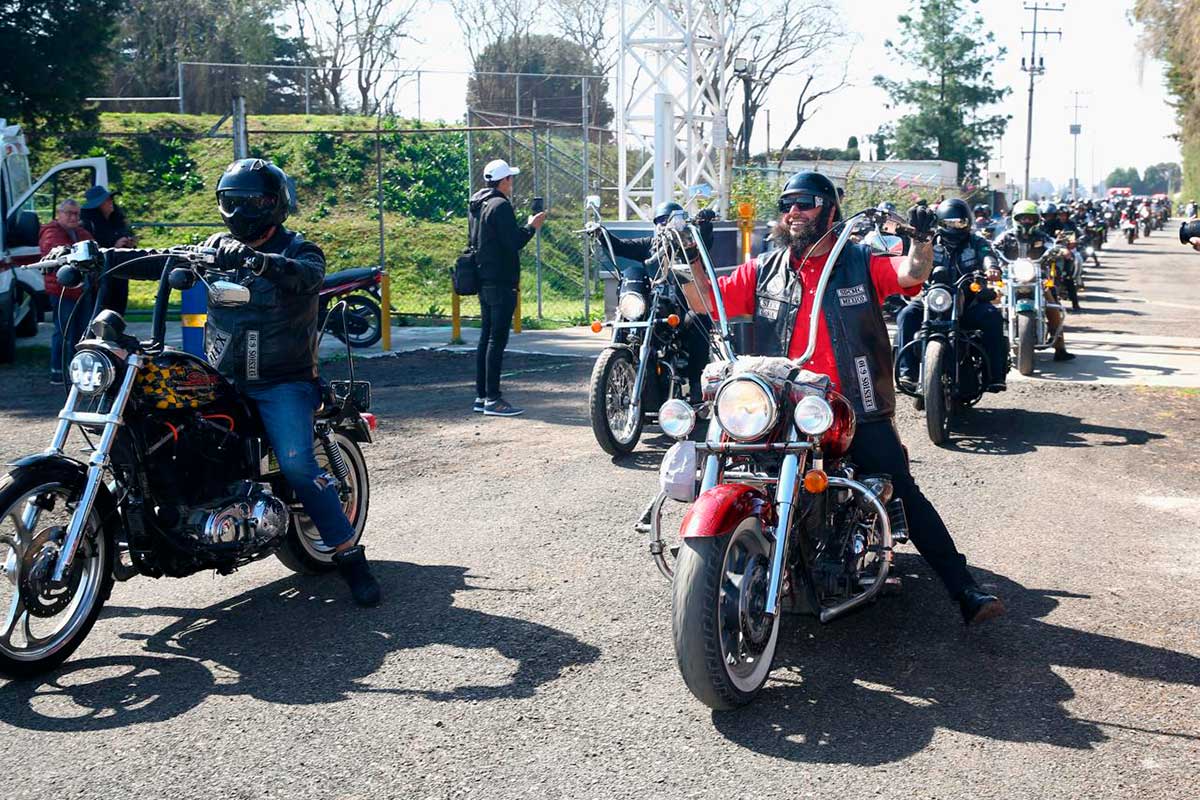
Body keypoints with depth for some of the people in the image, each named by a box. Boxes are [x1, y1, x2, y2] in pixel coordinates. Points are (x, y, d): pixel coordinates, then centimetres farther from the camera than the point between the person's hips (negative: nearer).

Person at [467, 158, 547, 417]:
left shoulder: (477, 205, 16)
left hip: (484, 281, 10)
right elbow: (514, 242, -19)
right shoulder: (500, 205, -14)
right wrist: (532, 226, -3)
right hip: (501, 283, -10)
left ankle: (481, 396, 15)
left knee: (486, 338, 12)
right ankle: (493, 399, -8)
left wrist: (525, 226, 22)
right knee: (497, 339, -8)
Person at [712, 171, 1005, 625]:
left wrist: (922, 239, -30)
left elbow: (912, 273, -11)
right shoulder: (764, 270, 11)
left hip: (859, 413, -2)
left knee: (906, 496, -4)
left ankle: (965, 591, -1)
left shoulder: (861, 263, 5)